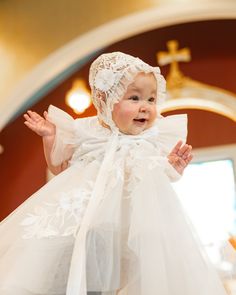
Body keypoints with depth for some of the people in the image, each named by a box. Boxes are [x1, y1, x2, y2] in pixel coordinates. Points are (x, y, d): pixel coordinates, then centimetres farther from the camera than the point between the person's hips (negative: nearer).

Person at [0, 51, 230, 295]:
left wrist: (171, 170, -12)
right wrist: (50, 137, -1)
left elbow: (155, 183, 7)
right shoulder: (87, 132, 0)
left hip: (128, 225, 0)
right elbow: (59, 168, 12)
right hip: (81, 219, 0)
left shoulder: (152, 141, 0)